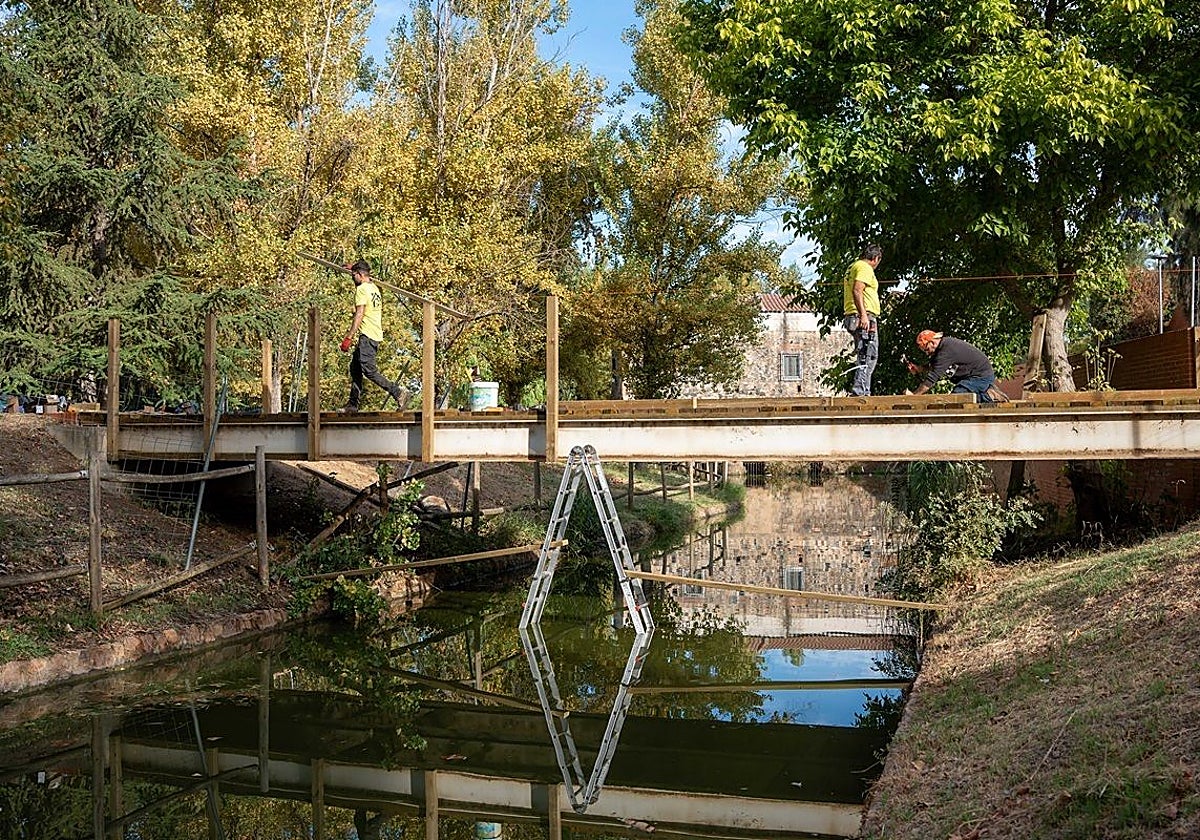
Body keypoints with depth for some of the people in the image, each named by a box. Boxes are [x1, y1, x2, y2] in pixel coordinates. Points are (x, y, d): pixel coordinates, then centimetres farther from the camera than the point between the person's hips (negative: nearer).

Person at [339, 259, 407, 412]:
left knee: (369, 370, -12)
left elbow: (359, 315, -17)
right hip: (376, 335, 10)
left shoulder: (362, 289, -11)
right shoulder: (374, 288, 16)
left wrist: (348, 337, -17)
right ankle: (353, 404, 14)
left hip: (367, 335, -10)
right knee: (355, 367, 13)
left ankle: (398, 393, -13)